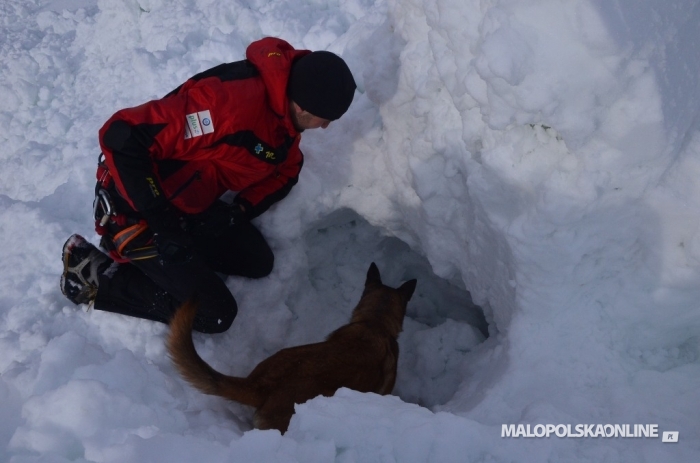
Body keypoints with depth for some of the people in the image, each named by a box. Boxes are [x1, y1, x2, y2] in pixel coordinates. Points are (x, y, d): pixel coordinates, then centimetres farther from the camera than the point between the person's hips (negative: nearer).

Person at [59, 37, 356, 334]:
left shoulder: (286, 112, -4)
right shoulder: (232, 100, -33)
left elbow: (285, 169, 15)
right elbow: (122, 137, -33)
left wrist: (244, 209, -4)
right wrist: (165, 224, -30)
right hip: (136, 212, -8)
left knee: (258, 263, 7)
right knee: (215, 314, -5)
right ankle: (95, 275, 2)